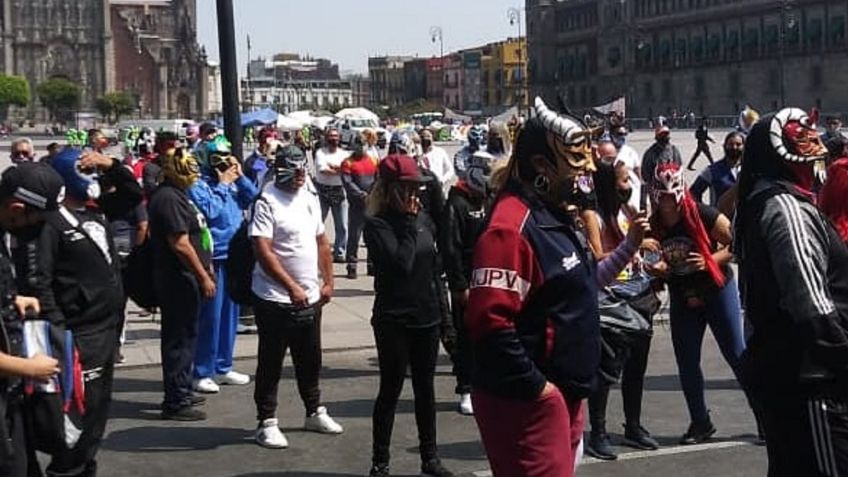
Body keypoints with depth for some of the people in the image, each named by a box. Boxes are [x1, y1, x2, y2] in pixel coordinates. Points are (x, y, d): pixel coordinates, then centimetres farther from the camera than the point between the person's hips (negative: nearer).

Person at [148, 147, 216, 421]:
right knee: (179, 339, -4)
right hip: (179, 281, -10)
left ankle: (181, 393, 29)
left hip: (185, 279, 10)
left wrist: (205, 270, 21)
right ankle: (175, 403, 2)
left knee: (183, 337, 18)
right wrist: (204, 277, -18)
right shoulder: (168, 199, -18)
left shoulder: (176, 195, 14)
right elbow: (180, 244, -23)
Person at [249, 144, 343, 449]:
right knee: (271, 363, 3)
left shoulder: (309, 199, 9)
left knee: (310, 360, 19)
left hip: (310, 298, 7)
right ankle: (267, 422, 12)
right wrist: (292, 287, -25)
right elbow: (263, 252, -21)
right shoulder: (267, 203, -14)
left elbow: (321, 242, 18)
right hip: (276, 300, -7)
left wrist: (328, 281, 12)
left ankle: (314, 413, 33)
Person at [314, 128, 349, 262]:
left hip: (339, 192, 3)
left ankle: (339, 252, 12)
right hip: (323, 191, -3)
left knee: (342, 226, 4)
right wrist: (340, 170, -8)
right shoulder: (320, 153, 0)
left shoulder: (344, 154, 10)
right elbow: (323, 170, -15)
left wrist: (331, 166, -14)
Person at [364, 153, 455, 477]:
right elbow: (401, 264, -25)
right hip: (394, 320, -6)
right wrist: (409, 223, -19)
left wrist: (438, 306, 15)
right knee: (391, 389, 2)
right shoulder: (377, 225, -13)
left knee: (425, 388, 14)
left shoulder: (423, 219, 6)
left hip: (426, 317, 6)